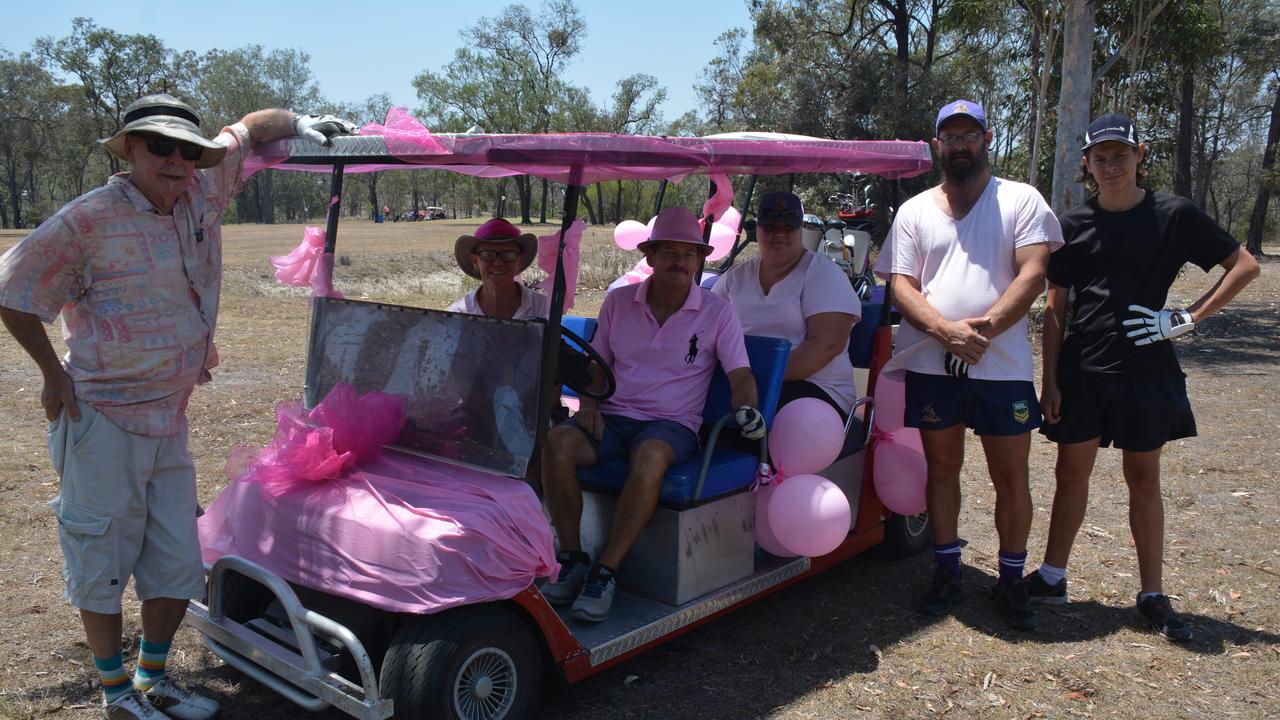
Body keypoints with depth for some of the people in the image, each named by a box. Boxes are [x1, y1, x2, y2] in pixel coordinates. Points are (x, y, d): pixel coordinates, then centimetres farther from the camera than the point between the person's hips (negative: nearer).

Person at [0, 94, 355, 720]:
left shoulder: (201, 192, 4)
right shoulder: (89, 219, -12)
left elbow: (251, 127, 16)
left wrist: (301, 123, -2)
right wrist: (54, 374, -6)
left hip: (169, 419, 6)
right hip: (103, 419, -6)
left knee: (177, 564, 11)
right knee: (103, 563, 7)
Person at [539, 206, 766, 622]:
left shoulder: (716, 312, 5)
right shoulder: (619, 301, 11)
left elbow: (740, 375, 2)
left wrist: (746, 408, -20)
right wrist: (588, 403, -3)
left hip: (672, 424, -2)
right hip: (613, 417, 3)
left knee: (650, 456, -39)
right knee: (557, 442, -29)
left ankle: (606, 571, -30)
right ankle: (572, 559, -18)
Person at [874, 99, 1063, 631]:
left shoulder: (1021, 200, 5)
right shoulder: (915, 211, 11)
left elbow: (1033, 273, -6)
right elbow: (901, 286, 1)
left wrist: (985, 328, -19)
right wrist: (947, 331, -16)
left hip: (1003, 364, -1)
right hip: (931, 363, 2)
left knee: (1011, 478, 5)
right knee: (941, 469, 12)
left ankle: (1011, 580, 22)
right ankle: (947, 572, 26)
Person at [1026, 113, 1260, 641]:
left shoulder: (1174, 216, -2)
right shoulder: (1073, 225, 2)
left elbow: (1245, 266, 4)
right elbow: (1055, 309, 4)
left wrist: (1190, 318, -6)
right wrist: (1049, 380, -1)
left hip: (1146, 371, -1)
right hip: (1080, 371, 1)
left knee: (1144, 478, 9)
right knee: (1072, 472, 8)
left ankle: (1152, 596, 19)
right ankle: (1052, 578, 20)